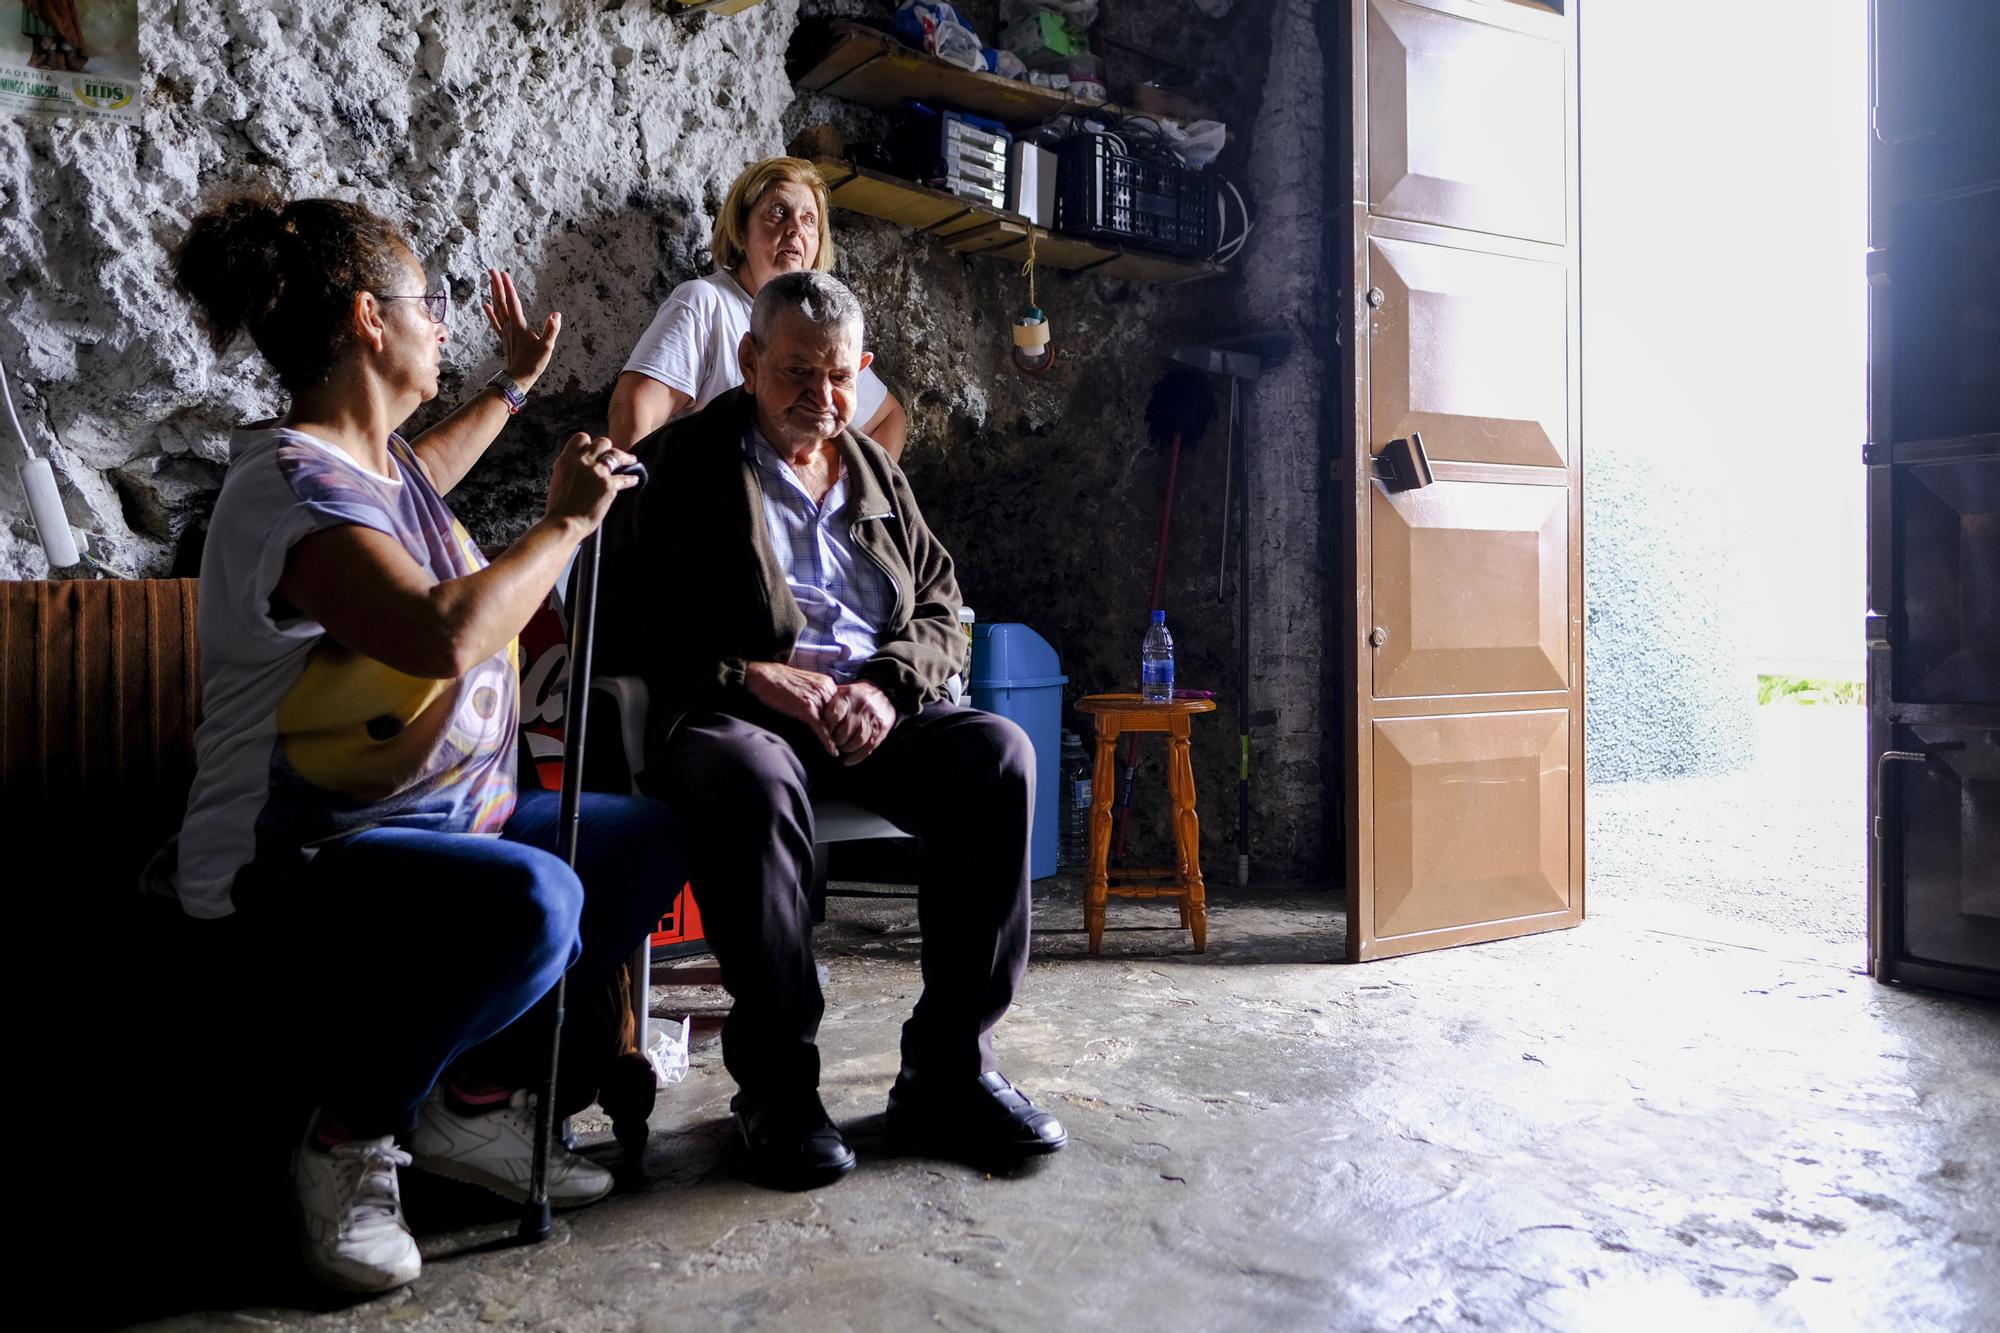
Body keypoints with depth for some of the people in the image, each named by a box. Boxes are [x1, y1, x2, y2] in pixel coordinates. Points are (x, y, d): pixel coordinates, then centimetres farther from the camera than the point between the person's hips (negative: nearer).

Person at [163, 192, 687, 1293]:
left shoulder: (376, 458, 11)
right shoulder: (292, 483, -20)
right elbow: (444, 633, -36)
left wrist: (515, 382, 46)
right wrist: (567, 519, -21)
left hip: (439, 815, 10)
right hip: (296, 863, -10)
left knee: (652, 839, 5)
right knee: (532, 901, -37)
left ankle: (477, 1100, 9)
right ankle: (348, 1141, -8)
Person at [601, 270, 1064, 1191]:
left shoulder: (878, 472, 22)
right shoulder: (679, 464, 7)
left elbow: (941, 609, 17)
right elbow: (631, 627, -3)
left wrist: (888, 685, -4)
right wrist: (747, 676, -16)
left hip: (872, 713, 4)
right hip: (733, 710, -4)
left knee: (999, 753, -25)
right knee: (755, 779, -40)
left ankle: (945, 1067, -17)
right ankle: (775, 1083, -23)